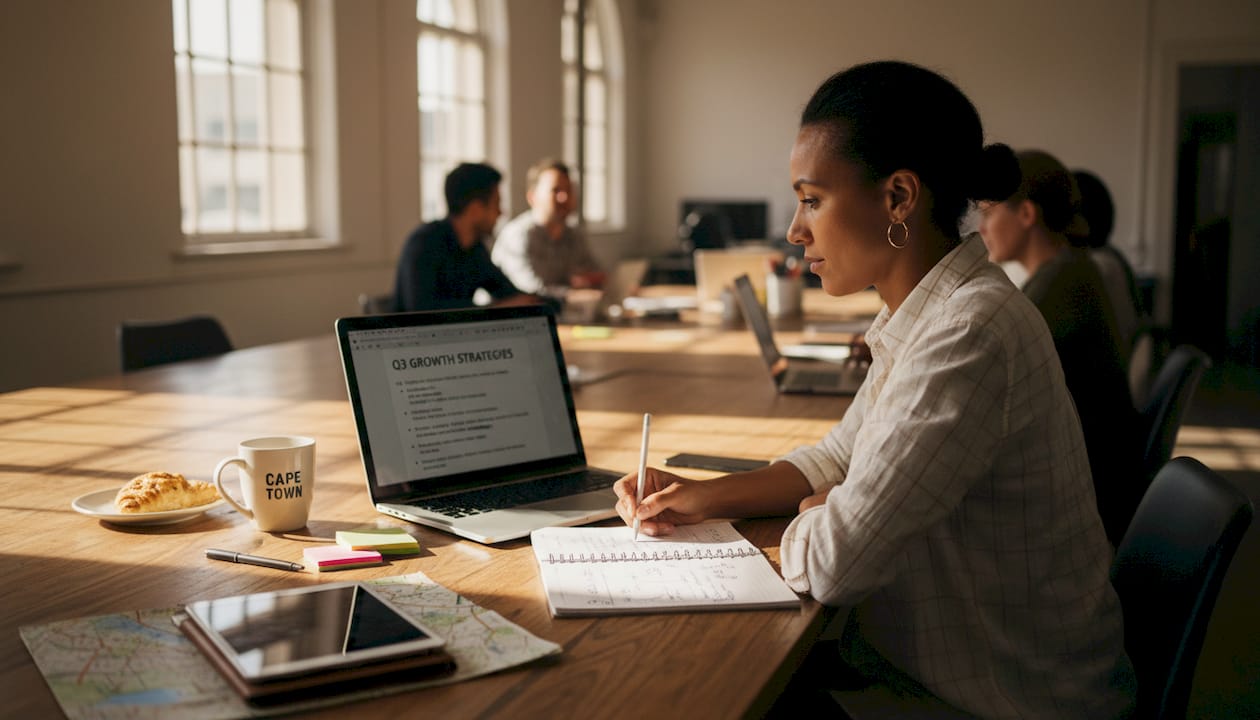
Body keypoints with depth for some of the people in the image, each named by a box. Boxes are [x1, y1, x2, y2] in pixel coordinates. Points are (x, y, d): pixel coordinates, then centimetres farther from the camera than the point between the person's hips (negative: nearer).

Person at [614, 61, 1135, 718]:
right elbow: (839, 457, 13)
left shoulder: (970, 333, -29)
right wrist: (703, 498, -1)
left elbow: (831, 563, -29)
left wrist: (810, 517, -6)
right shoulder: (924, 317, 3)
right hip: (928, 660, 8)